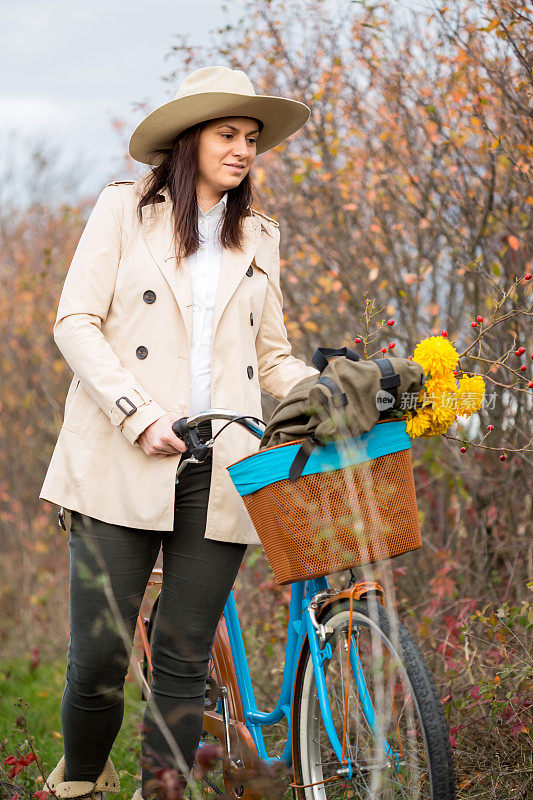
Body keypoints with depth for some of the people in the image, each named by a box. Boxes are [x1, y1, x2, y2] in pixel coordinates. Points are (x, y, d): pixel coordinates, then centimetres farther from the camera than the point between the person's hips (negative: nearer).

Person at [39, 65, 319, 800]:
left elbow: (272, 357, 20)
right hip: (123, 463, -3)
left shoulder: (258, 237, 19)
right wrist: (138, 413, -12)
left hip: (218, 471, 3)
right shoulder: (125, 209, 8)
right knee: (99, 654, -6)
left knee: (184, 661, 0)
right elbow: (76, 322, 0)